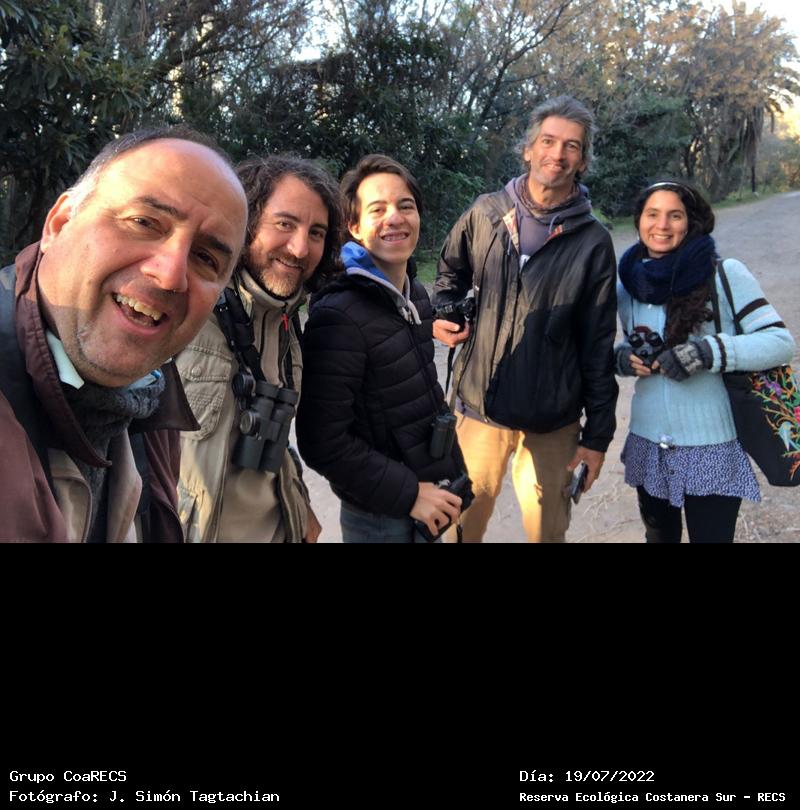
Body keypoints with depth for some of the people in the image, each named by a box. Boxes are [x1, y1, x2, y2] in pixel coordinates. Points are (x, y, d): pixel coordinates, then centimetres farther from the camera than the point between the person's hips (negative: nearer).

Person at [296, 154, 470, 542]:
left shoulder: (414, 294, 3)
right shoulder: (338, 317, -22)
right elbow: (323, 442, -23)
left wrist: (453, 469, 13)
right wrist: (408, 493, -19)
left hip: (429, 499, 7)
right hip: (380, 518, -7)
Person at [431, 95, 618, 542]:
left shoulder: (593, 241, -4)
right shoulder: (485, 213, 0)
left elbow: (598, 346, -3)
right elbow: (450, 274, 18)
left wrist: (598, 434, -2)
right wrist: (442, 317, -2)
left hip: (553, 422, -1)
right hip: (479, 406, 1)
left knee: (548, 531, 12)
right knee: (463, 524, 11)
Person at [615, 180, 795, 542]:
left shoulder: (725, 274, -10)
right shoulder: (629, 284, 3)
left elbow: (780, 341, -12)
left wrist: (709, 352, -25)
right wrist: (623, 357, -7)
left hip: (710, 449, -4)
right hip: (648, 444, 4)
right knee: (659, 535, 21)